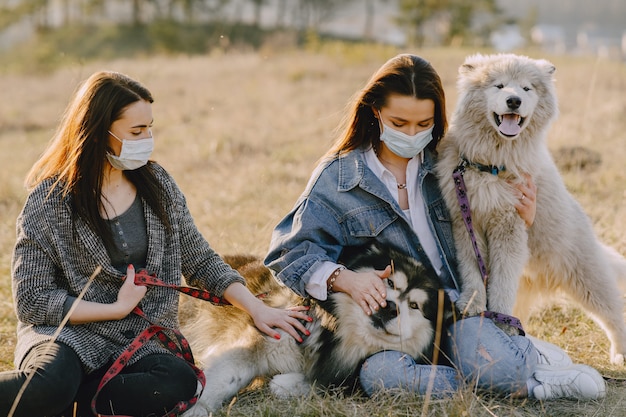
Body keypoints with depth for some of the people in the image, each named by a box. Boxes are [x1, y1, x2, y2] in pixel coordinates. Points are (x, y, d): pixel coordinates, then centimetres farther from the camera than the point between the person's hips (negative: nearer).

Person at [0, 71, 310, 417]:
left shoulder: (156, 184, 6)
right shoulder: (49, 201, -7)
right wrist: (117, 308, -12)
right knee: (49, 385, -41)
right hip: (68, 333, -5)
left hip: (139, 339, 5)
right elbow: (32, 300, -9)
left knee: (179, 383, -31)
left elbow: (200, 261, 12)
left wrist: (255, 307, 0)